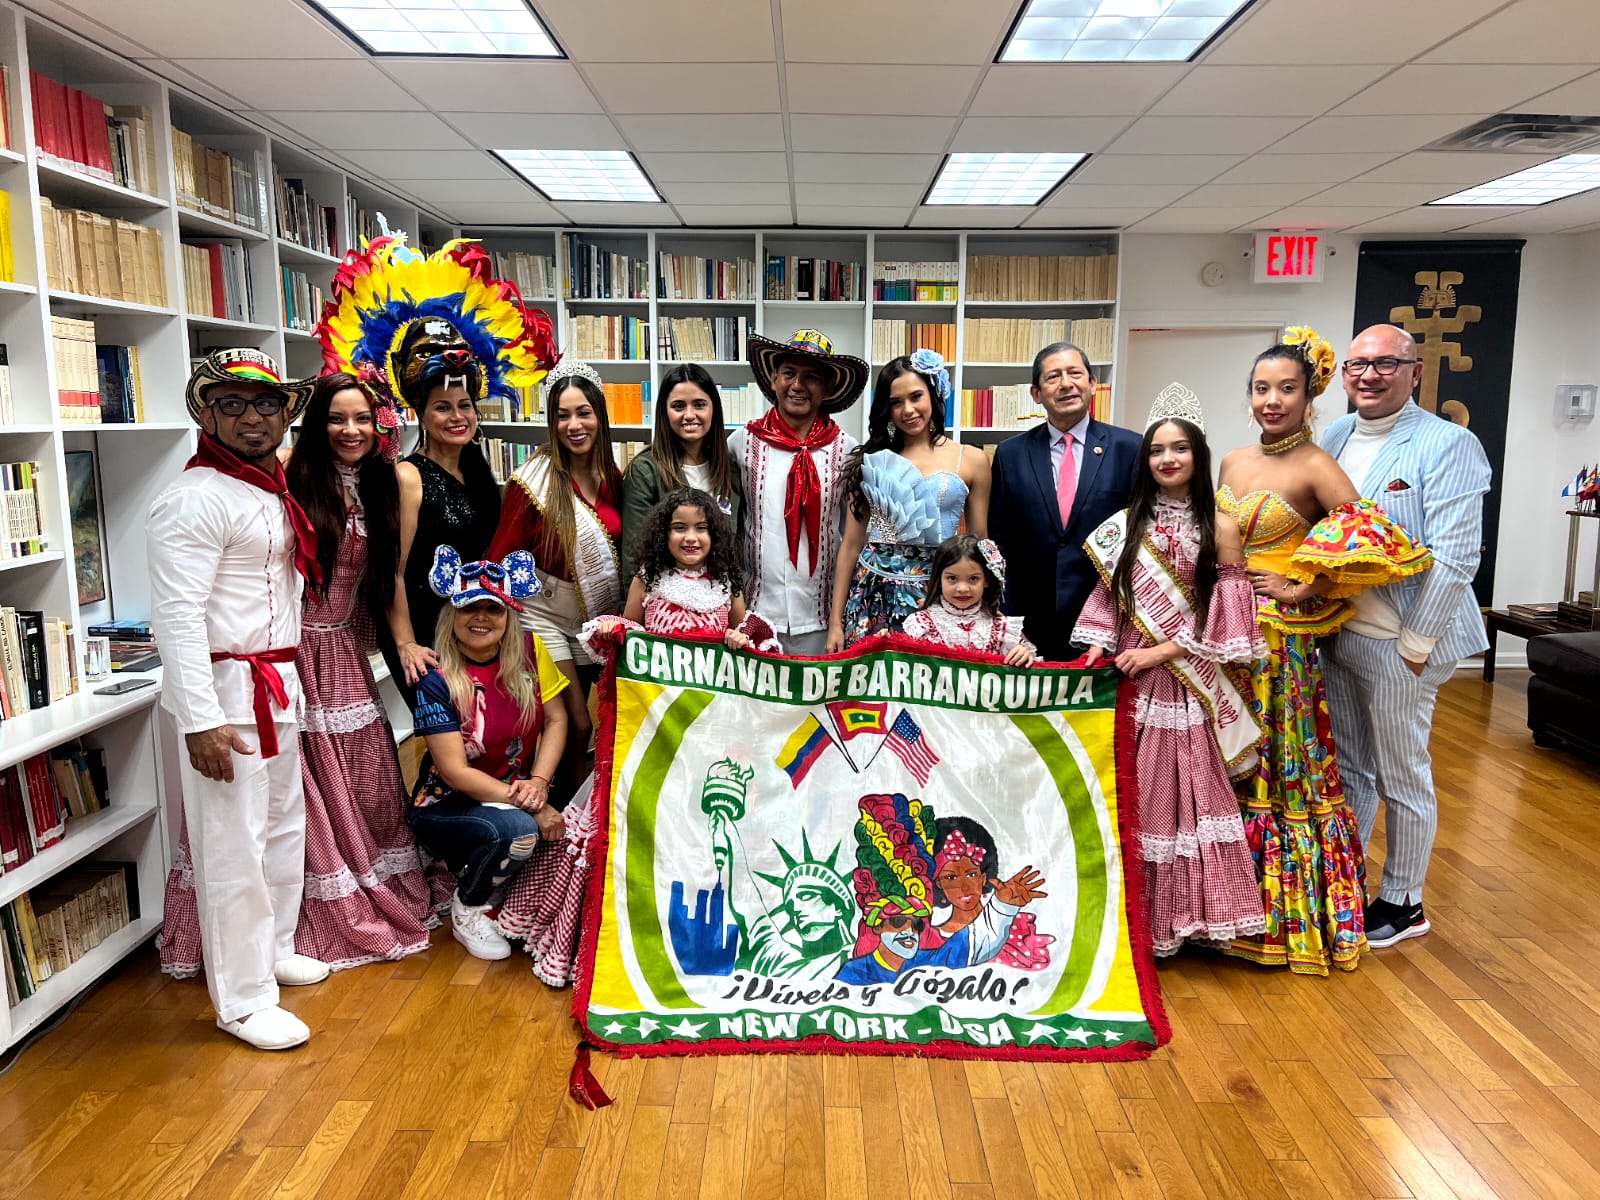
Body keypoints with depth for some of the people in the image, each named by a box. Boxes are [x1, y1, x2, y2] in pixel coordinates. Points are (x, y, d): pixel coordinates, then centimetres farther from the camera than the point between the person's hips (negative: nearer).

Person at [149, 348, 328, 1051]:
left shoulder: (275, 491, 12)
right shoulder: (196, 499, -16)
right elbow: (176, 617, -21)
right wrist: (201, 721, -24)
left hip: (279, 683, 9)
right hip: (225, 689, -9)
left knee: (283, 825, 20)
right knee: (234, 847, -1)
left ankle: (274, 949, 39)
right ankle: (243, 1000, 11)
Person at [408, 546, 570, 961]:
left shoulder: (529, 652, -4)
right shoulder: (436, 680, -16)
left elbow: (556, 720, -1)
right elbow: (454, 771, -19)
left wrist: (539, 782, -19)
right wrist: (530, 805, -24)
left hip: (515, 796, 5)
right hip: (446, 806, -5)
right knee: (518, 830, -34)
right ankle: (467, 911, -3)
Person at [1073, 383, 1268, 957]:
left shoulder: (1219, 527, -2)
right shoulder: (1127, 524, 8)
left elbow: (1226, 619, -6)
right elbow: (1108, 600, 10)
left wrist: (1163, 651, -11)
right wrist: (1098, 648, -5)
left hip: (1190, 686, -3)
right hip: (1131, 683, 3)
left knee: (1188, 791, 1)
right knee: (1136, 794, 6)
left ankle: (1189, 913, 16)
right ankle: (1139, 915, 19)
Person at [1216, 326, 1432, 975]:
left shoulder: (1315, 469, -11)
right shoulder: (1232, 463, 10)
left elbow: (1375, 542, -21)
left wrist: (1300, 591, -15)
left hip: (1279, 641, -6)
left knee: (1278, 766, 2)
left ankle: (1284, 912, 17)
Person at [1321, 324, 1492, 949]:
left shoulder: (1447, 445, -11)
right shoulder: (1334, 439, 8)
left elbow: (1455, 557, -15)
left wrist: (1416, 645, -16)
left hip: (1397, 643, -6)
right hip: (1335, 633, 6)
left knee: (1402, 776, 7)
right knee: (1348, 767, 17)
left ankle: (1403, 903, 23)